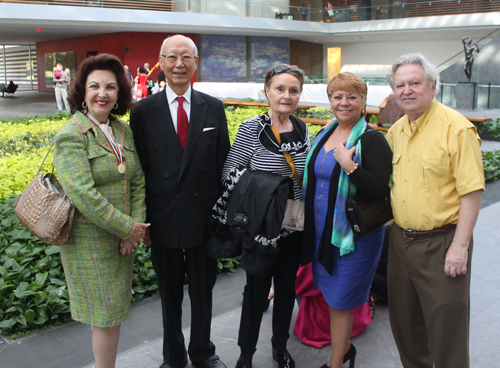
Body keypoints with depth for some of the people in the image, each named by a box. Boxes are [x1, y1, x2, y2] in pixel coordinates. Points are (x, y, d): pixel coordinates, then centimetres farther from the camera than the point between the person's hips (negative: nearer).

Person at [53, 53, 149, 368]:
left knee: (115, 311, 17)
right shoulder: (70, 135, -14)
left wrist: (136, 226, -7)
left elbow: (138, 181, 6)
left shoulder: (123, 130, 6)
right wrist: (126, 228, -18)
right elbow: (83, 194, -23)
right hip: (90, 240, -6)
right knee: (105, 315, 4)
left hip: (122, 237, 6)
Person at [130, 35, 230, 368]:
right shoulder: (144, 111, -4)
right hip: (163, 220, 0)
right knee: (170, 294, 16)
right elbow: (139, 169, -3)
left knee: (203, 290, 16)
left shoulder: (214, 108, 0)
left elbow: (223, 163, 2)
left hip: (203, 217, 1)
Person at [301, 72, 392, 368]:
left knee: (340, 301, 3)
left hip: (354, 234, -7)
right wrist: (309, 225, 11)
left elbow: (381, 190, -21)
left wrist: (349, 164, -29)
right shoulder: (324, 135, 8)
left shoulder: (372, 140, -13)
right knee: (331, 296, 18)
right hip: (321, 231, 7)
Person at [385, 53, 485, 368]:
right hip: (401, 240, 7)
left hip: (441, 244, -7)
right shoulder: (396, 131, 8)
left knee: (446, 328, 2)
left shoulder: (456, 127, -13)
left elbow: (472, 191, -16)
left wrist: (460, 247, -19)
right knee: (405, 322, 19)